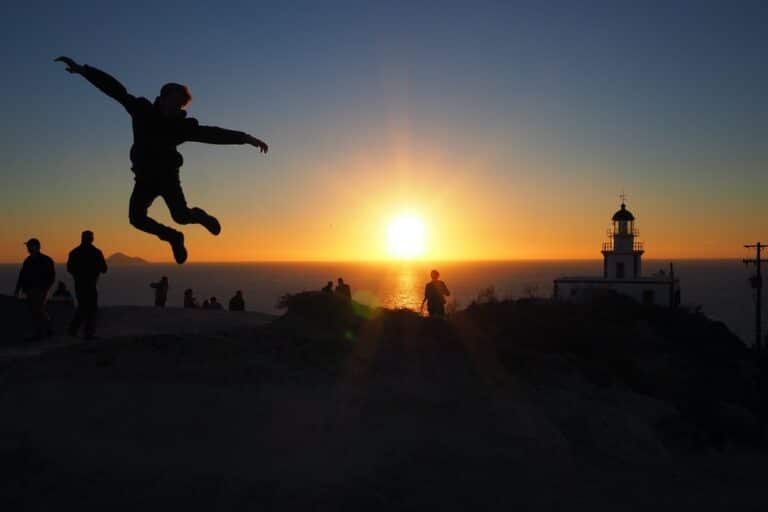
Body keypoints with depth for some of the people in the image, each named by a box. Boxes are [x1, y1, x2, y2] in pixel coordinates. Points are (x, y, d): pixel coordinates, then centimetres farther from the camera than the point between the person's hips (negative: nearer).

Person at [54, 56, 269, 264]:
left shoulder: (182, 125, -7)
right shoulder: (143, 110, -4)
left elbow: (213, 134, -13)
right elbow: (115, 89, -8)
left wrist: (244, 138, -20)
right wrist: (82, 70, -12)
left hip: (167, 174, -2)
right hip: (145, 177, 2)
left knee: (181, 215, -19)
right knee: (137, 218, -8)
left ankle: (197, 215, 20)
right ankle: (173, 237, 17)